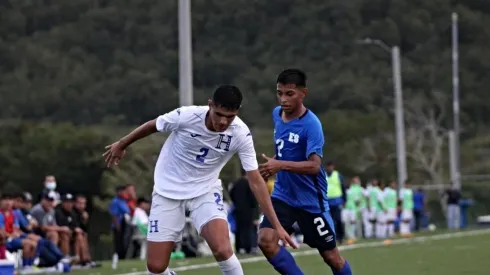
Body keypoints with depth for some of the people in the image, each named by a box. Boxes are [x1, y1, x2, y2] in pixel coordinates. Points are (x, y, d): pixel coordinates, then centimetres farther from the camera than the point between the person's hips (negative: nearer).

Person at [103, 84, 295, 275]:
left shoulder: (241, 134, -21)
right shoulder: (186, 116, -25)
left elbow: (255, 181, -14)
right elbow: (152, 126, -4)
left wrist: (276, 225, -18)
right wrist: (121, 145, 13)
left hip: (205, 191, 0)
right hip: (168, 191, 0)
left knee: (222, 250, -26)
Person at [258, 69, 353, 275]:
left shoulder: (311, 124, -19)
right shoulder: (277, 114, 3)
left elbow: (314, 166, -29)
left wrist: (280, 165, -39)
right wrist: (273, 164, 10)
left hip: (310, 200, -6)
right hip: (282, 195, 6)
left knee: (330, 255, 6)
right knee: (266, 240, -17)